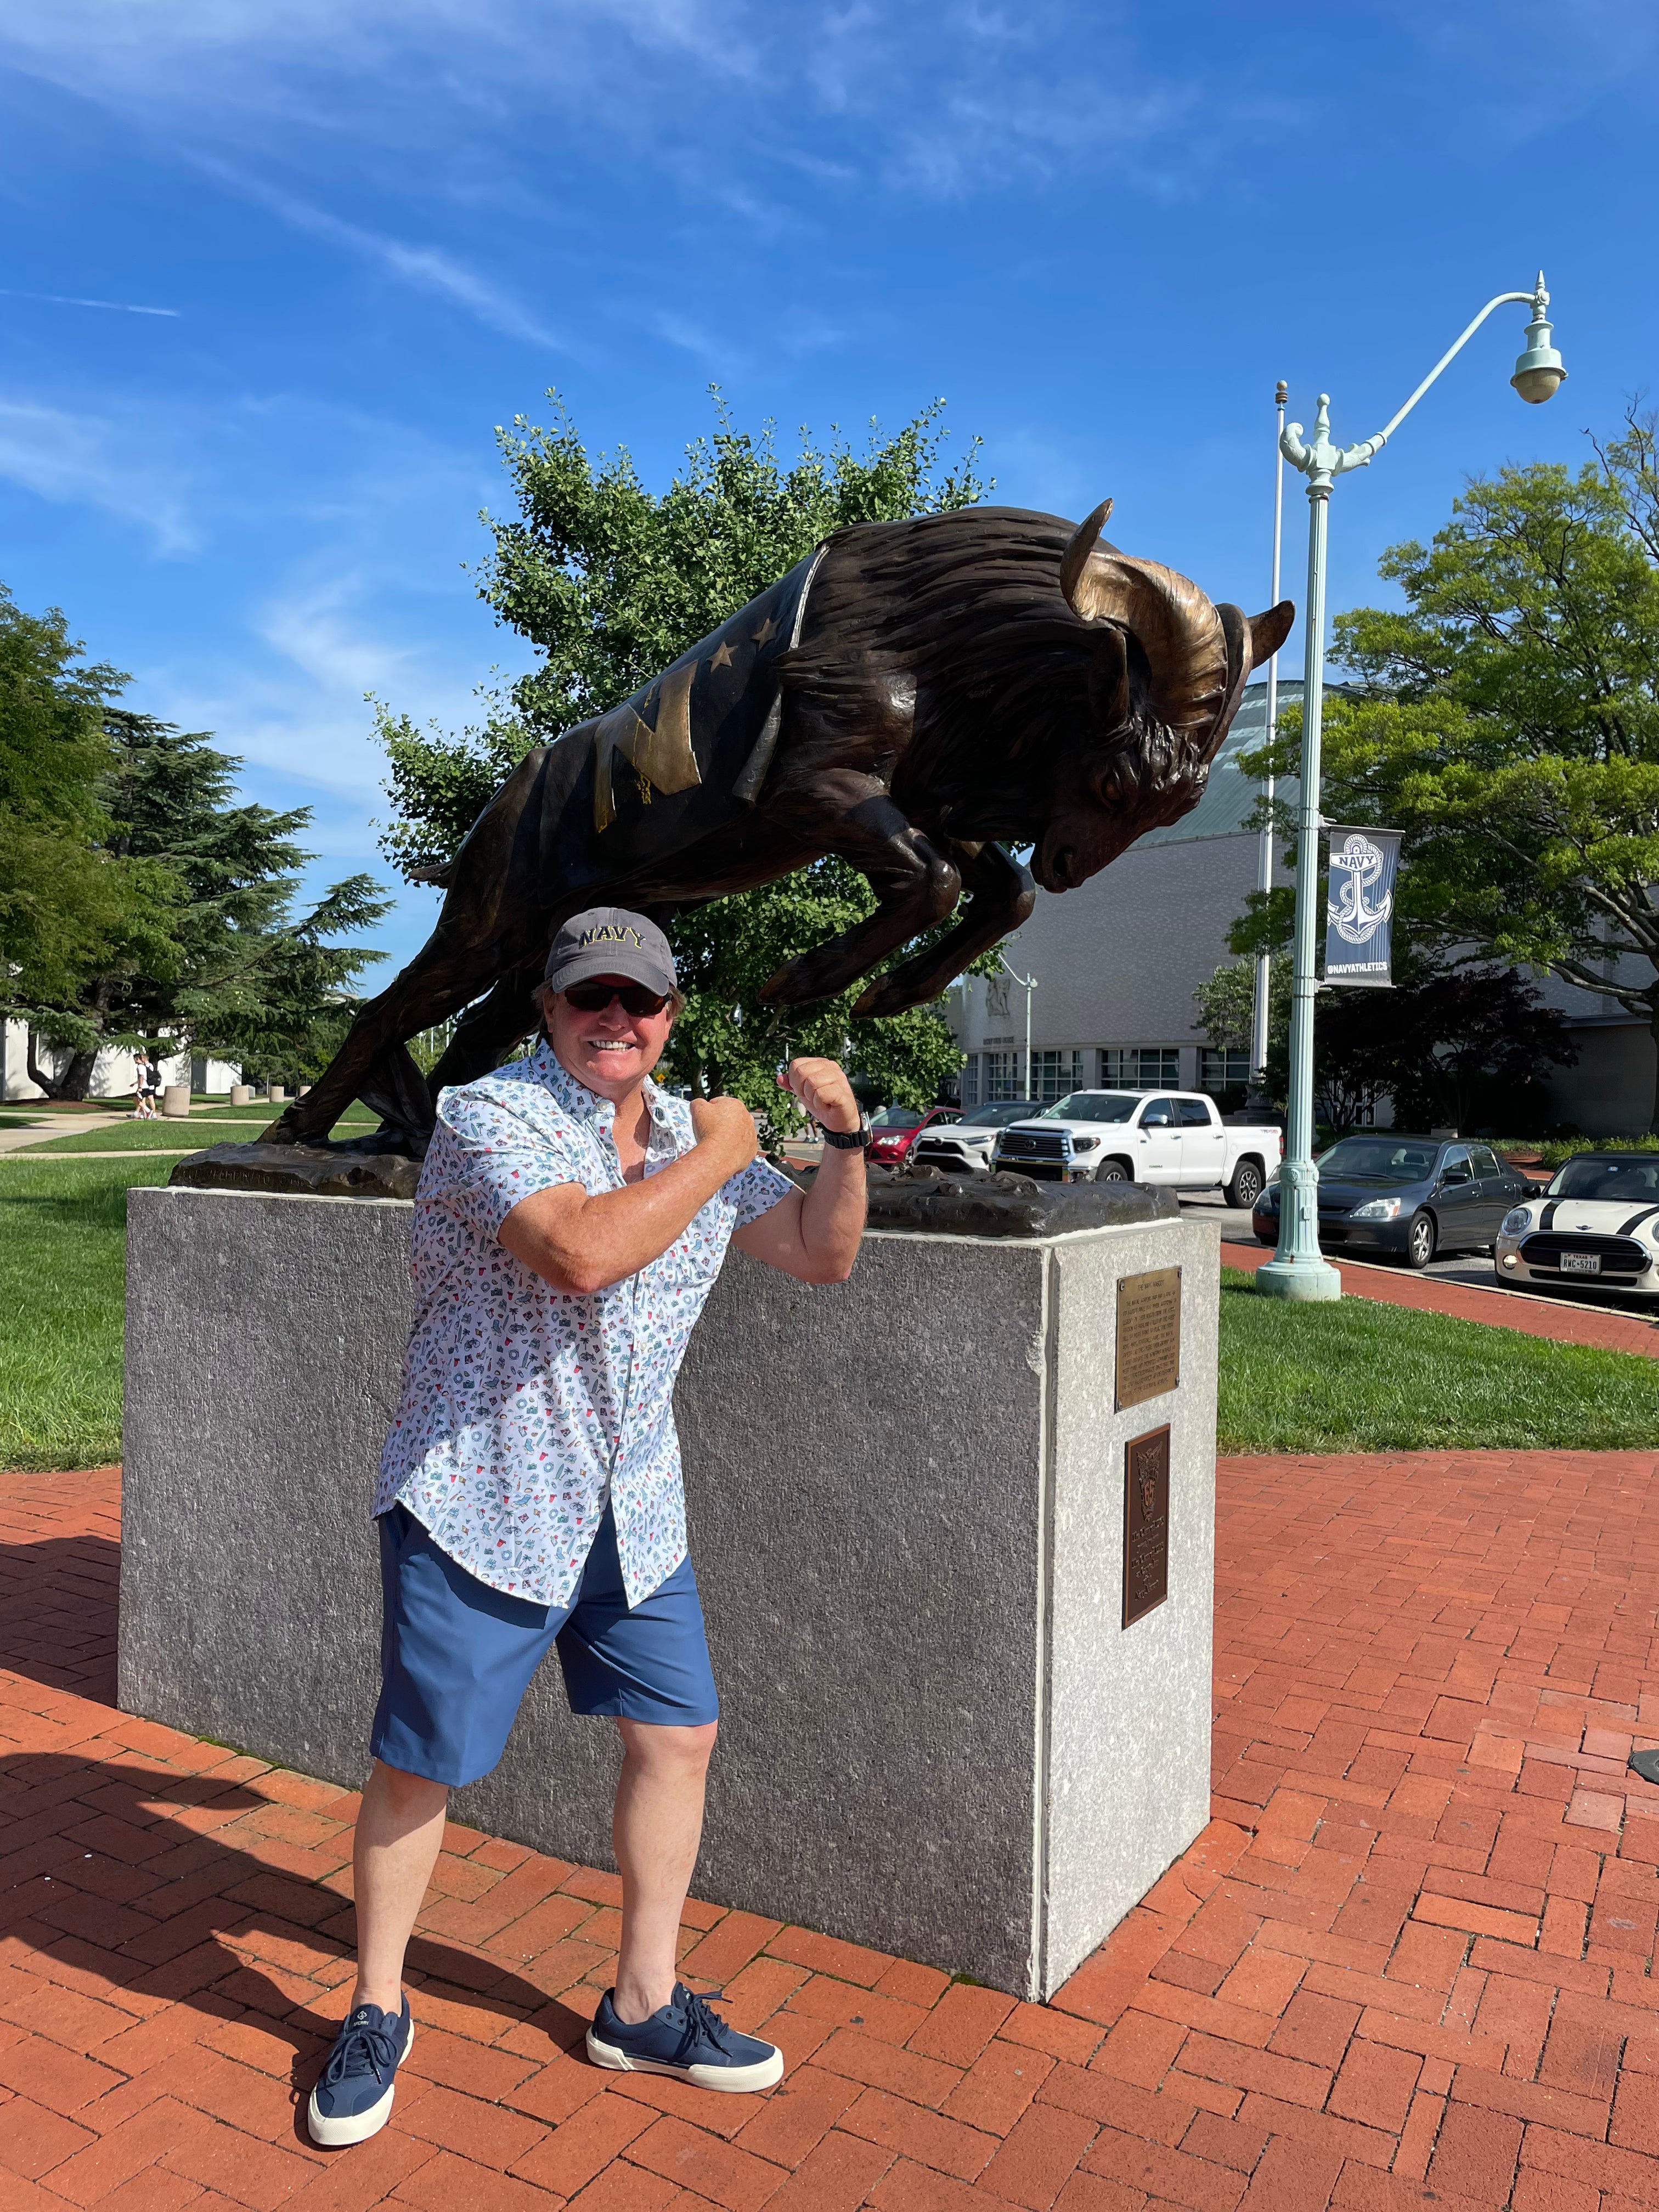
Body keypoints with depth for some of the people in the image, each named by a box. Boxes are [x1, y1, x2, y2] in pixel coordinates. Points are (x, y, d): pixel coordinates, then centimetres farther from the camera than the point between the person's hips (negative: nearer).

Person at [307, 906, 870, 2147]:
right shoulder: (491, 1117, -15)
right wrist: (714, 1159, -20)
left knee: (679, 1736, 10)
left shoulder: (695, 1135, 5)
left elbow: (827, 1257, 10)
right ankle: (377, 2012, 33)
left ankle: (643, 2008, 31)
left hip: (631, 1513, 6)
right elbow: (584, 1253, -33)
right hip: (479, 1506, -6)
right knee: (418, 1765, 7)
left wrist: (844, 1135, -6)